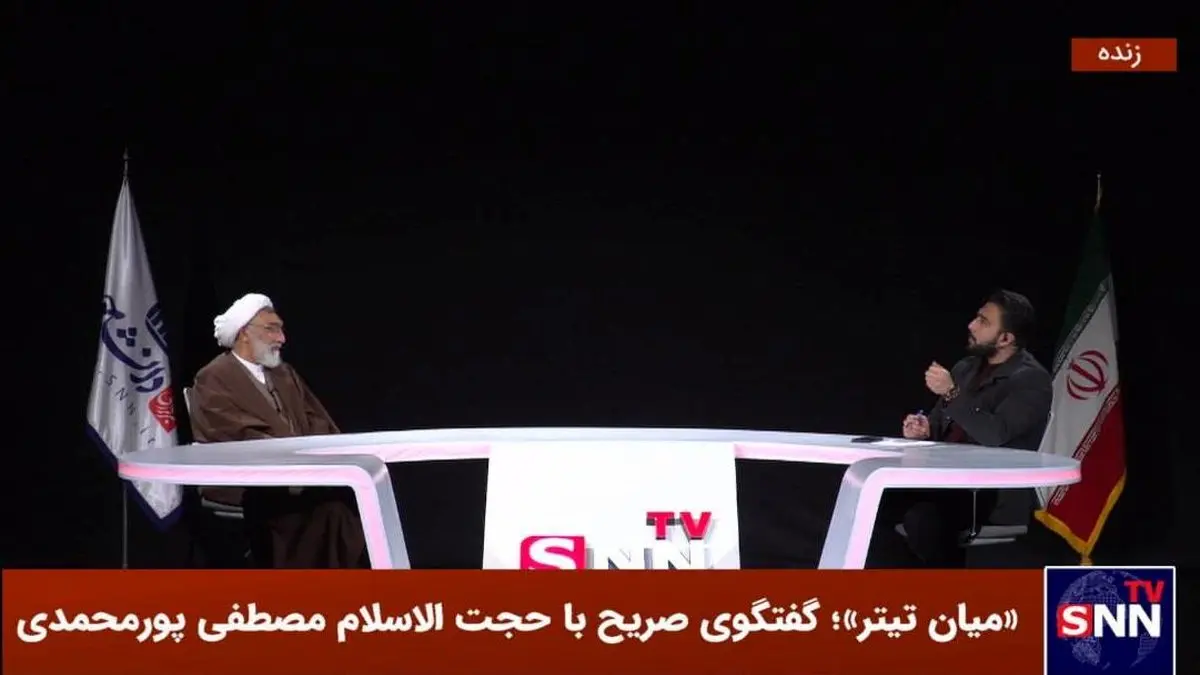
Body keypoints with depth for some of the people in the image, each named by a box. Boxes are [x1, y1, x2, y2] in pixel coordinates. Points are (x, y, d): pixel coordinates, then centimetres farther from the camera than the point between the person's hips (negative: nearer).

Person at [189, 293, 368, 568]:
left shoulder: (285, 373, 22)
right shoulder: (213, 379, -2)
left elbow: (318, 423, 16)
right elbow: (240, 439, -13)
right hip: (246, 486, -7)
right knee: (328, 508, -32)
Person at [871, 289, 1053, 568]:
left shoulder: (1032, 381, -8)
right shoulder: (965, 368, 15)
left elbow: (995, 434, -22)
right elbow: (940, 426, 21)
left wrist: (952, 393, -23)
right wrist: (923, 429, -3)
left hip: (994, 490, -7)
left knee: (922, 518, -34)